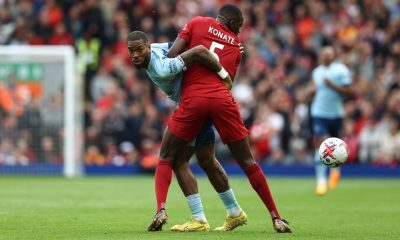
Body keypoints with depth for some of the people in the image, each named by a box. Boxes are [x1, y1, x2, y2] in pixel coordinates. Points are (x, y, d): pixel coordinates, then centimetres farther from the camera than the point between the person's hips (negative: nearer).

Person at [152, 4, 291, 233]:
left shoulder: (197, 23, 10)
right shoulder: (236, 45, 20)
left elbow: (172, 54, 1)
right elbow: (228, 81, 16)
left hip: (193, 100, -2)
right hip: (222, 100, 2)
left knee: (167, 158, 12)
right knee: (247, 161, 11)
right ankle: (276, 217, 10)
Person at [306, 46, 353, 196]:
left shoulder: (341, 70, -4)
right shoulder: (316, 72, 10)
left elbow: (348, 91, -9)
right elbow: (310, 94, 18)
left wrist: (332, 85, -19)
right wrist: (311, 90, -5)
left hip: (336, 114, -1)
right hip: (319, 114, 1)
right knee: (320, 144, -14)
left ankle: (335, 169, 43)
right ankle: (321, 180, -15)